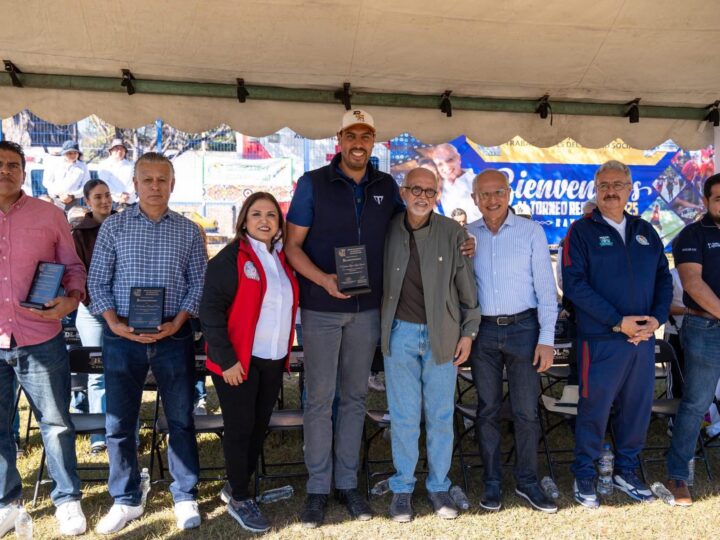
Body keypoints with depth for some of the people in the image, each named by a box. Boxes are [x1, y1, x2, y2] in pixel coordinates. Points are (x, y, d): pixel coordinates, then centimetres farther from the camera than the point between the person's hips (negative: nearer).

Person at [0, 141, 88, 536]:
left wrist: (70, 299, -12)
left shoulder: (50, 215, 2)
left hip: (40, 340, -1)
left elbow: (73, 266, 5)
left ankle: (67, 500, 24)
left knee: (56, 422, 8)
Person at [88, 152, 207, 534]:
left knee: (181, 419, 7)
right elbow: (97, 281, 3)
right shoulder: (113, 226, 4)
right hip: (122, 336, 1)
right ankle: (125, 500, 26)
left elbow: (198, 282, 3)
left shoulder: (188, 231, 4)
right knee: (118, 422, 8)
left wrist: (178, 321, -11)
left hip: (174, 336, 0)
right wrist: (115, 323, -10)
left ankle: (185, 497, 24)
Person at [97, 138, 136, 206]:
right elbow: (104, 182, 0)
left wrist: (127, 194, -10)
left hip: (129, 201, 1)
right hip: (111, 201, -1)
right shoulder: (104, 164, 11)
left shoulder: (130, 164, 16)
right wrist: (120, 195, -9)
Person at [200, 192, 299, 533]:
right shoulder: (231, 258, -11)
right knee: (240, 428, 4)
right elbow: (210, 310, -15)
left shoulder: (283, 259, 10)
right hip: (239, 361, -6)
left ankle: (238, 486, 32)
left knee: (260, 427, 14)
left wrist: (286, 352, 11)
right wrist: (226, 359, -18)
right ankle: (239, 500, 20)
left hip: (274, 360, 6)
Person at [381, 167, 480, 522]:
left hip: (442, 335, 0)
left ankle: (438, 486, 27)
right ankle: (402, 487, 24)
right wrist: (379, 330, -1)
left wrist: (468, 332, 1)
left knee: (440, 416, 10)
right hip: (400, 333, 0)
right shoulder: (389, 231, -2)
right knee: (404, 416, 8)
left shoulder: (452, 232, -3)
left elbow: (467, 286, 1)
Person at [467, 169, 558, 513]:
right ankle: (492, 482, 22)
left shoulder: (531, 231, -1)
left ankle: (527, 481, 21)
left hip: (523, 328, -1)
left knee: (526, 411, 3)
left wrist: (546, 338, -7)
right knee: (488, 410, 9)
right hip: (483, 330, 2)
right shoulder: (466, 235, 4)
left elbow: (545, 288, -2)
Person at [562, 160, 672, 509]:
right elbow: (574, 283, -12)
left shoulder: (645, 231, 13)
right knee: (595, 407, 3)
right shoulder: (582, 231, -3)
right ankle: (584, 475, 22)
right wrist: (618, 322, -16)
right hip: (601, 340, -5)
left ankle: (625, 471, 31)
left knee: (638, 406, 12)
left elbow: (664, 278, 13)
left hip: (644, 338, 5)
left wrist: (657, 318, -5)